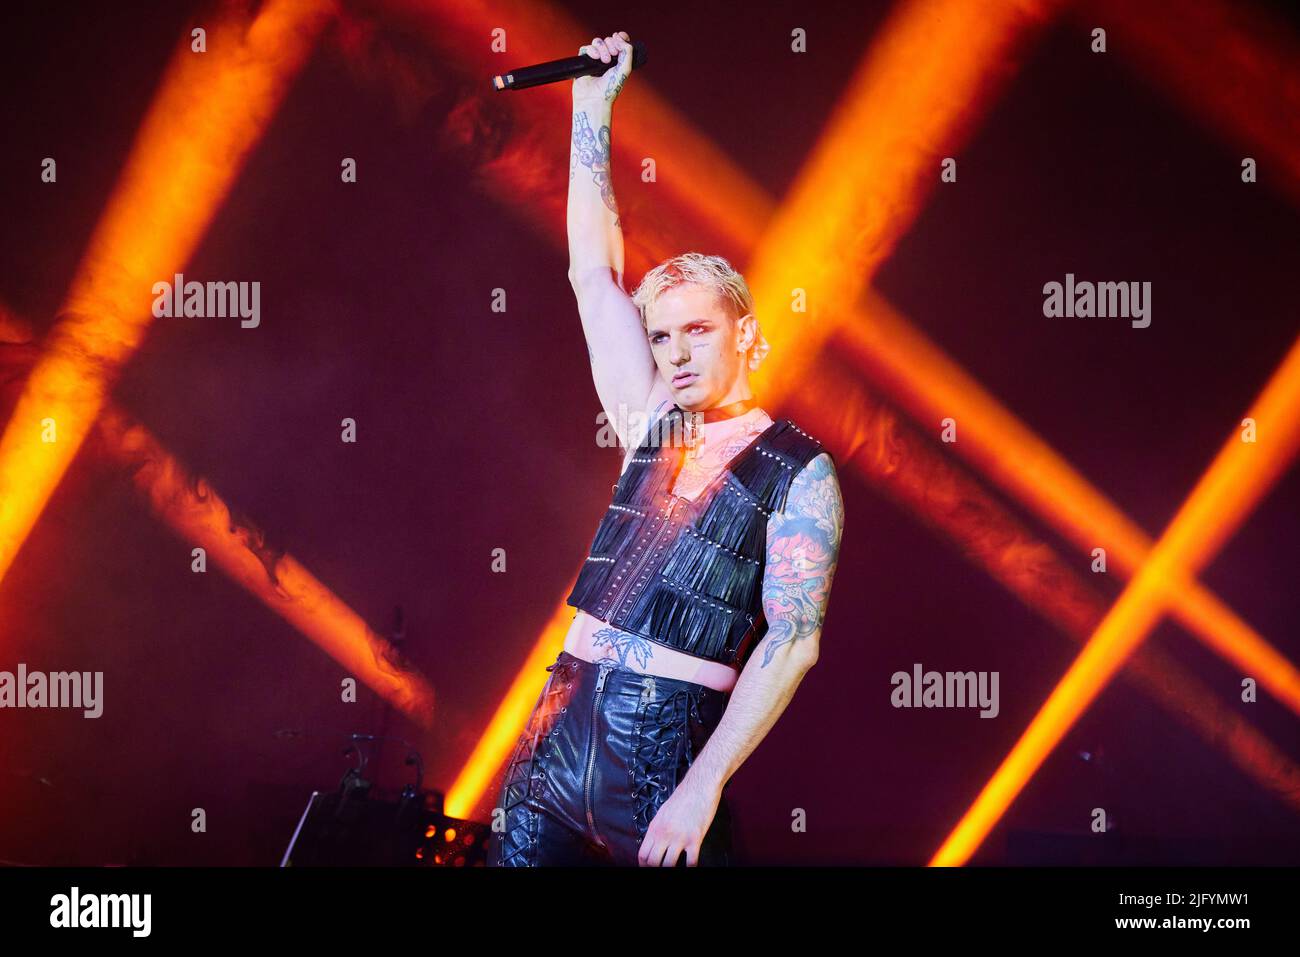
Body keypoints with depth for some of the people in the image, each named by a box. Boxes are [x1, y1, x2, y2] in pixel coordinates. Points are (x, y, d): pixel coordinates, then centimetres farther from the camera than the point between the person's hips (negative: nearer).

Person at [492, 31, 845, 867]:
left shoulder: (800, 471, -3)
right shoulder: (654, 426, 12)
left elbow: (793, 640, -10)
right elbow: (594, 275, 16)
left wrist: (705, 785, -18)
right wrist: (592, 108, 18)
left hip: (666, 748, -5)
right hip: (561, 730, 5)